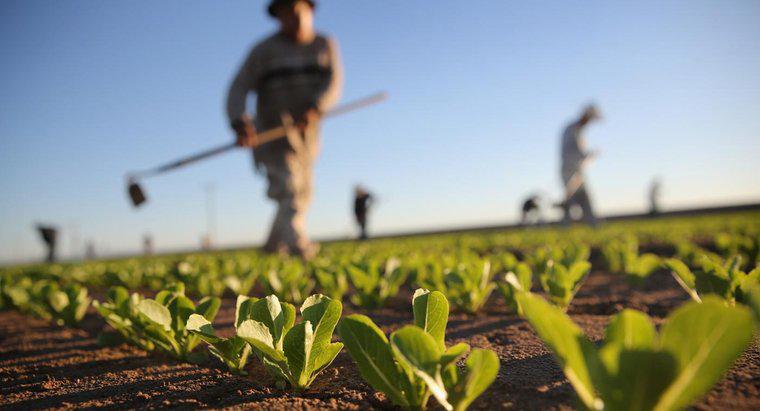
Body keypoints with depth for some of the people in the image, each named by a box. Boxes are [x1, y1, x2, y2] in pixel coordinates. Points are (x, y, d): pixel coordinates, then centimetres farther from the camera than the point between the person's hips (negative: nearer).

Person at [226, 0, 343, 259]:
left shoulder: (325, 46, 6)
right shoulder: (264, 50, -2)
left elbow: (334, 83, -9)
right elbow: (238, 89, -9)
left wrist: (314, 109, -29)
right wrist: (240, 124, -28)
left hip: (306, 133, 5)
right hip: (273, 131, -4)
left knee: (302, 194, 13)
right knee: (288, 188, -23)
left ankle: (274, 246, 31)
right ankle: (298, 245, -38)